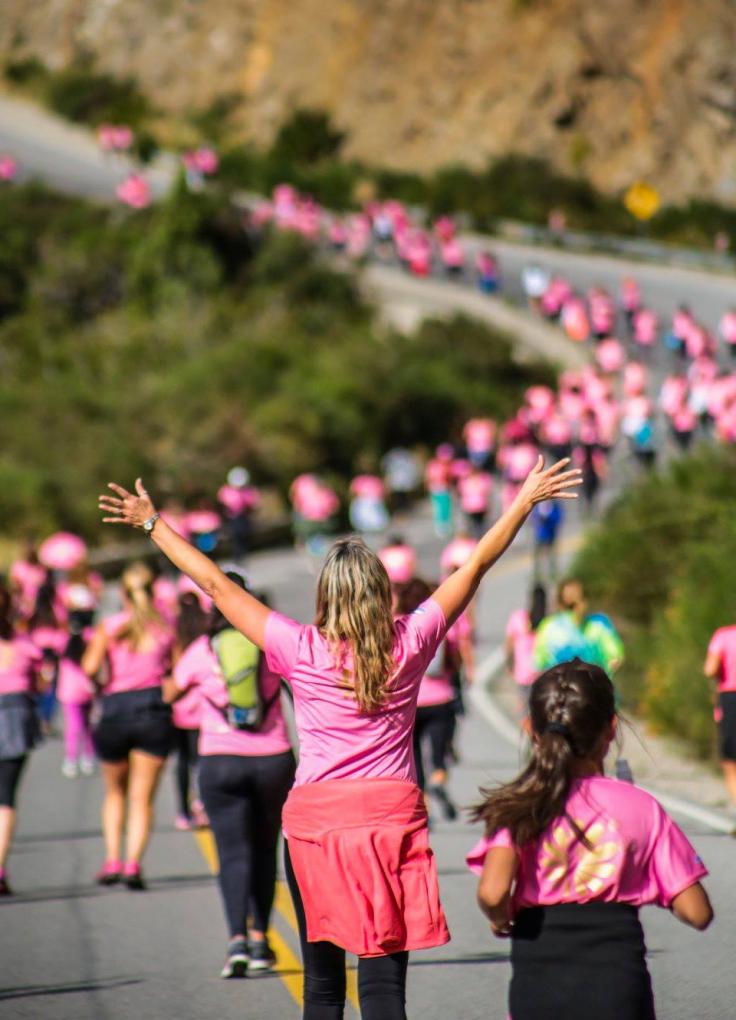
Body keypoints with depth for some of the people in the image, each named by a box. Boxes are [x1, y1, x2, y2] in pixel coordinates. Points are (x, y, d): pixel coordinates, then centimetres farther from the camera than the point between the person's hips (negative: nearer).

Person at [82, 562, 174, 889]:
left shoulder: (108, 626, 1)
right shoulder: (165, 629, 5)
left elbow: (90, 667, -12)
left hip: (115, 711, 0)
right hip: (154, 709, 0)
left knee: (115, 792, 20)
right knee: (142, 798, 4)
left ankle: (112, 859, 8)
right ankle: (133, 862, -11)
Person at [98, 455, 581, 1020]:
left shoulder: (302, 650, -6)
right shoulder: (409, 644, -2)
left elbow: (216, 584, 0)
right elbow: (476, 566, 9)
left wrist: (153, 523, 10)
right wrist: (527, 499, 20)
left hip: (316, 820, 0)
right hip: (393, 817, 0)